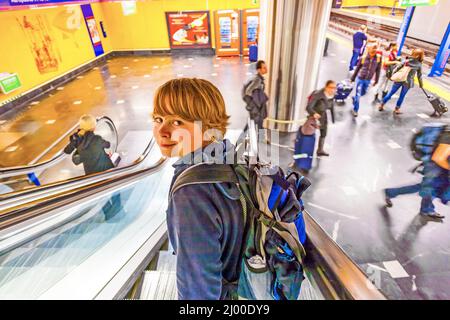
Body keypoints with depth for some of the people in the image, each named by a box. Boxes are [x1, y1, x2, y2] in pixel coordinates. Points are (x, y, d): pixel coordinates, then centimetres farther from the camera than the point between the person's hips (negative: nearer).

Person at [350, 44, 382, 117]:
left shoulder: (378, 58, -9)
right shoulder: (363, 58, -14)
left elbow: (378, 70, 0)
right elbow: (357, 69, -1)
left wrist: (376, 80, 4)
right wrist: (353, 78, 6)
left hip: (368, 80, 3)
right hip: (360, 78, -3)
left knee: (363, 93, 20)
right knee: (358, 94, -1)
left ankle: (355, 98, 50)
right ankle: (355, 110, 13)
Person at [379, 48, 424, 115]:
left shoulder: (407, 60, 3)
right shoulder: (419, 65, 0)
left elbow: (398, 67, 0)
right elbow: (419, 76, 6)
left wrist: (393, 75, 8)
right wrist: (421, 84, 17)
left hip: (399, 79, 2)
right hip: (408, 82, -2)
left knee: (391, 93, 9)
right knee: (402, 96, 9)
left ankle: (381, 105, 11)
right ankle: (397, 109, 16)